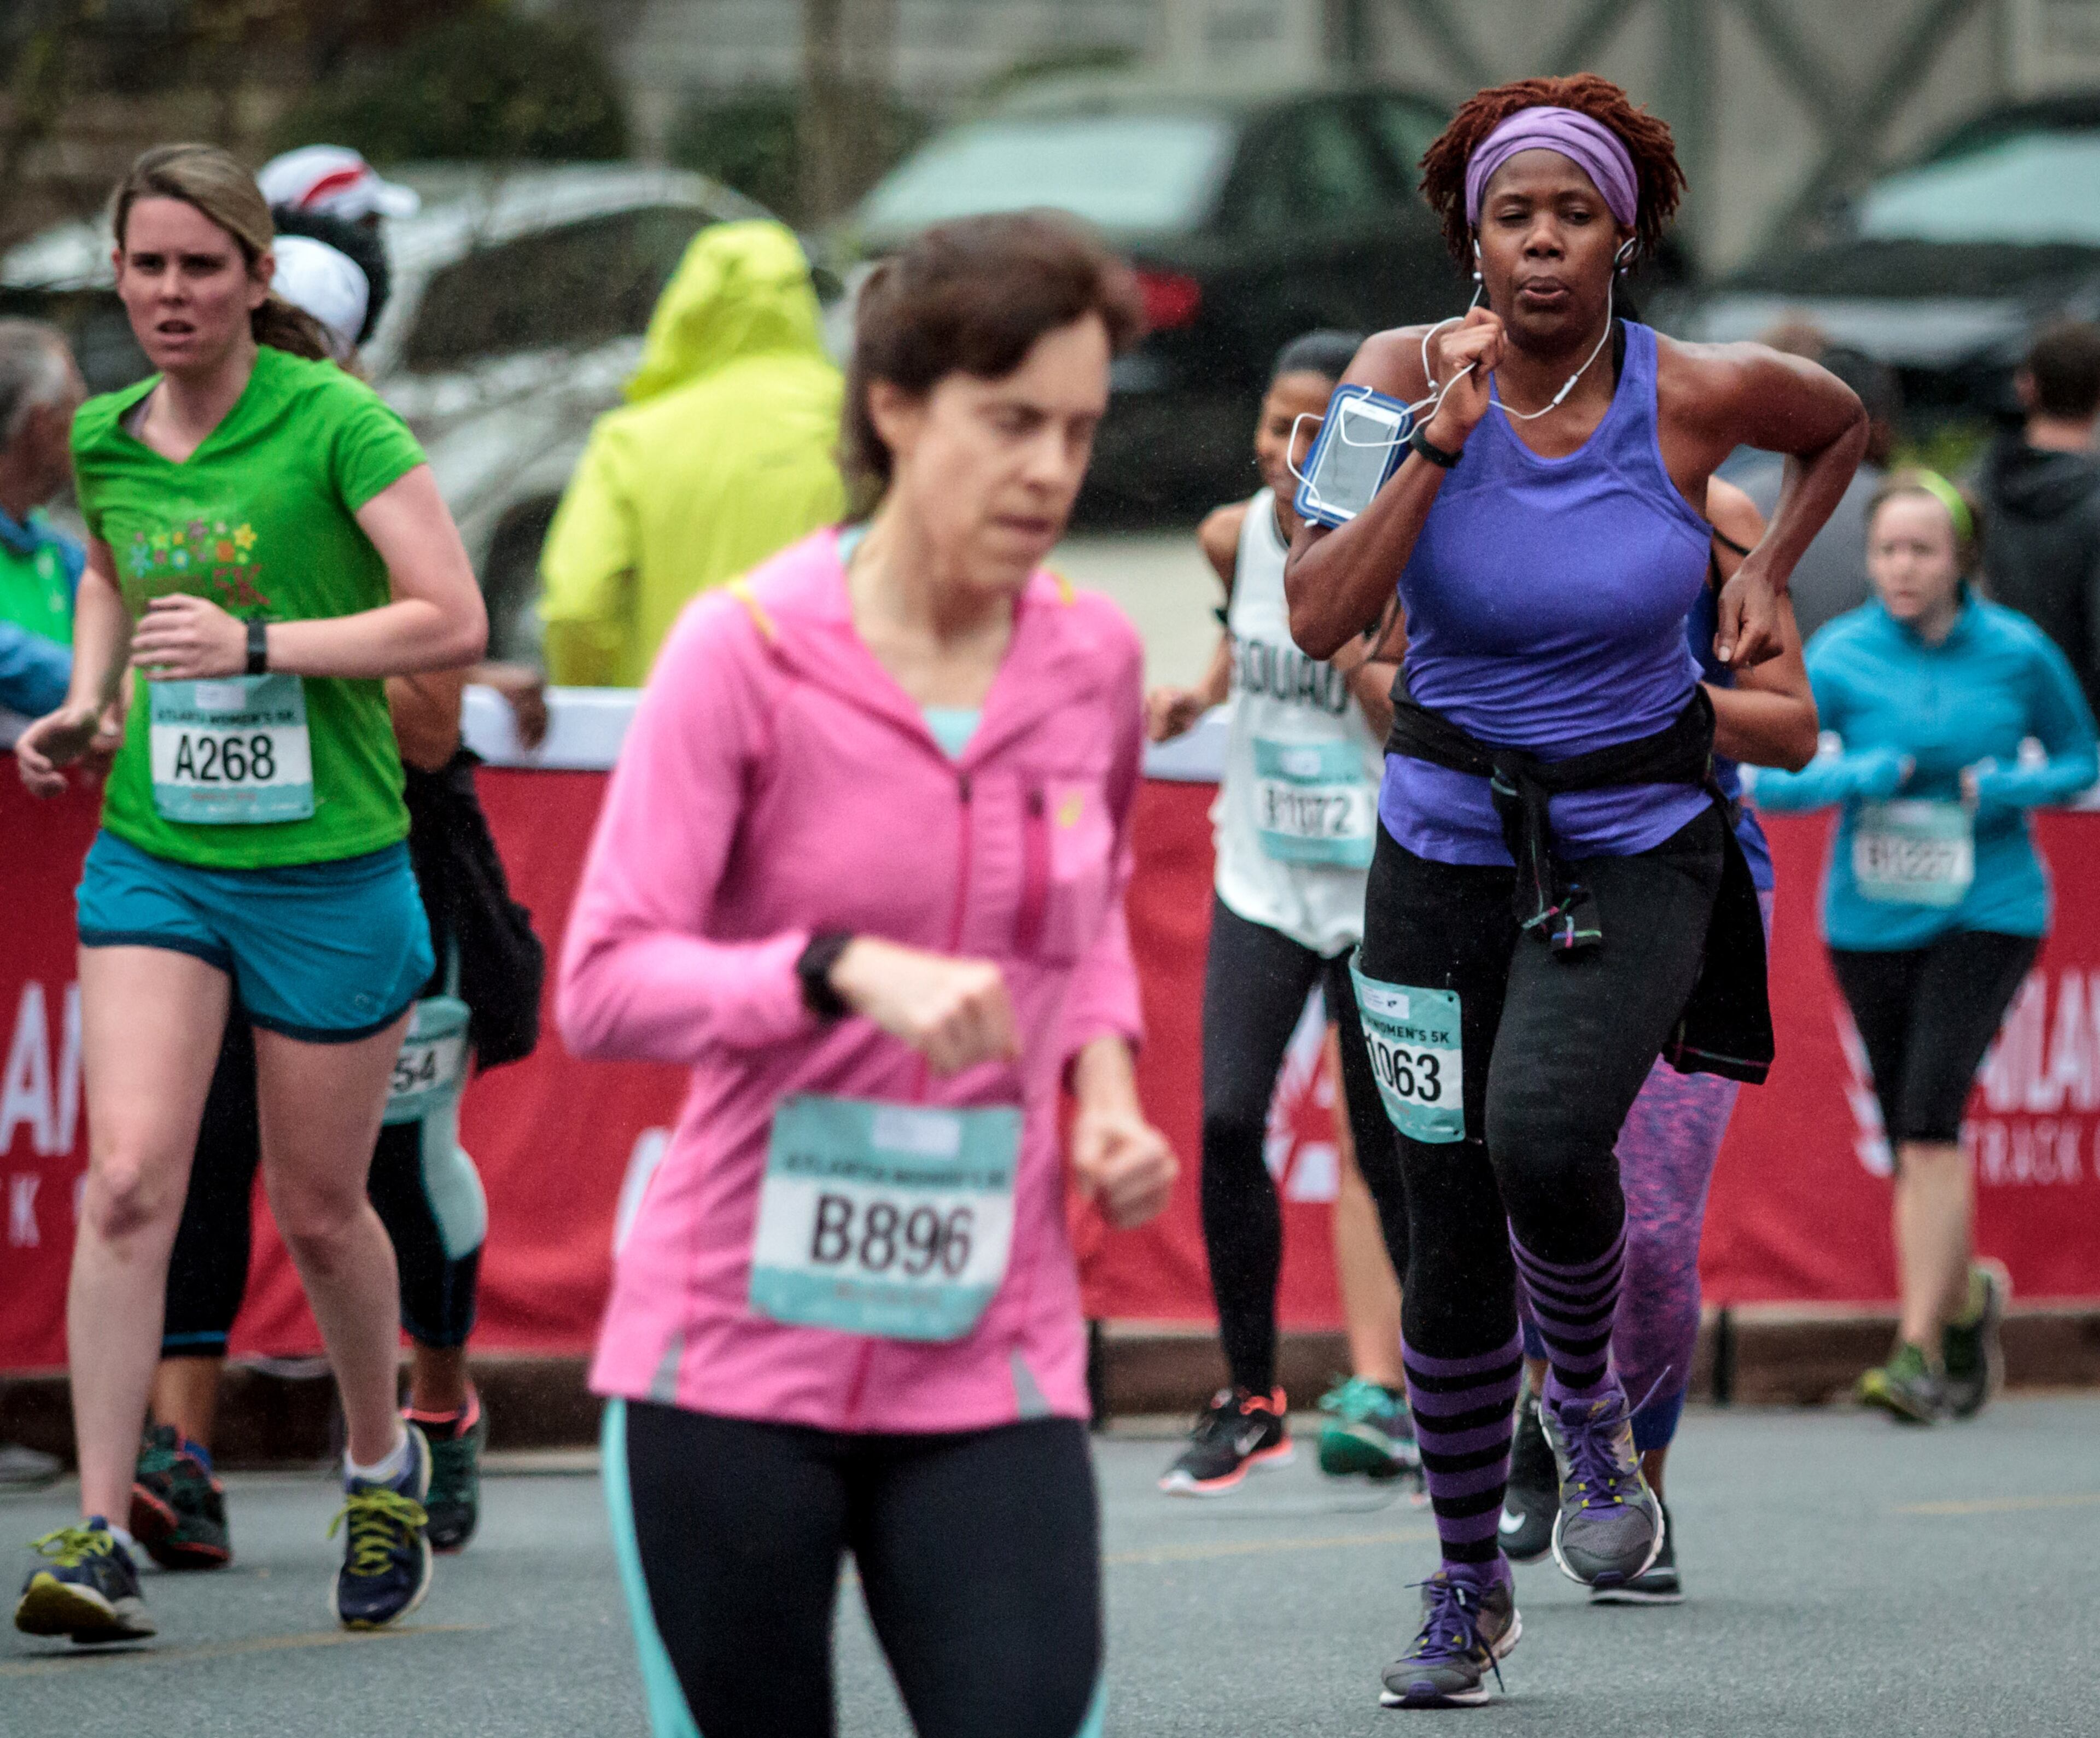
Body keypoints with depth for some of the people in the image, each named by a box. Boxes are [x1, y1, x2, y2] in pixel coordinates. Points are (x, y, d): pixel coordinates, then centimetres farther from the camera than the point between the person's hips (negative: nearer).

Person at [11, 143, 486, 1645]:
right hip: (153, 859, 3)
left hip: (329, 870, -3)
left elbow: (454, 621, -16)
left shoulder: (334, 422, -12)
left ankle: (384, 1459, 38)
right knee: (128, 1180, -14)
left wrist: (255, 645, -23)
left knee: (318, 1210, 10)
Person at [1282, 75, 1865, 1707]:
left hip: (1640, 849, -2)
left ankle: (1590, 1408, 3)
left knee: (1543, 1136, -28)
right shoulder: (1409, 374, -8)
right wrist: (1441, 446, -26)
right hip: (1448, 840, 2)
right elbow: (1318, 618, -19)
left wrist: (1769, 577, 5)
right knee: (1451, 1225, 4)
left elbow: (1845, 421, 16)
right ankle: (1470, 1587, 24)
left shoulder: (1699, 393, -8)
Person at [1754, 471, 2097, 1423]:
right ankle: (1968, 1294, 35)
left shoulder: (2019, 654, -4)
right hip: (1870, 918, 2)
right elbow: (1766, 776, -8)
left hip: (1987, 911, -2)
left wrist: (2013, 788, -10)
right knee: (1908, 1139, 7)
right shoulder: (1839, 657, -4)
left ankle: (1919, 1348, -18)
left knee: (1930, 1113, -19)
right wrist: (1864, 775, -24)